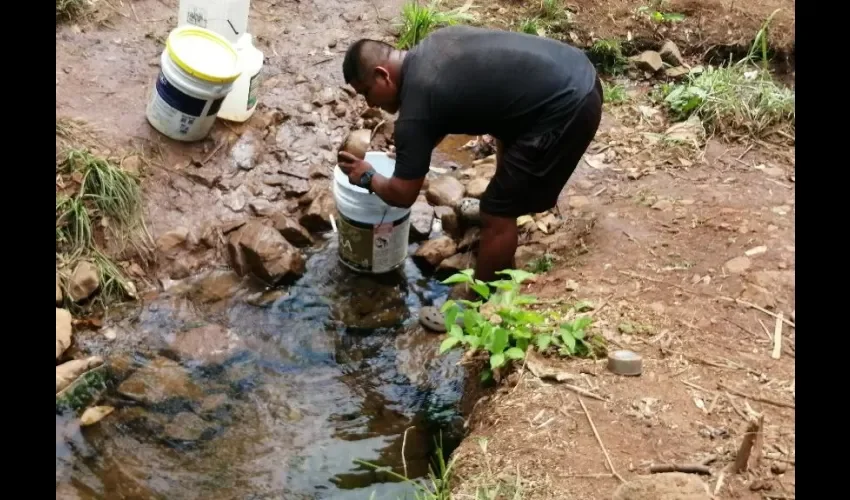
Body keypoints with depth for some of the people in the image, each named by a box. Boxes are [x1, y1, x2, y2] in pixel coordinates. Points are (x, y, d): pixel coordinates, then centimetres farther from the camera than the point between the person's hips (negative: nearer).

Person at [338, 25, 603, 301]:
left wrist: (368, 177, 15)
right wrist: (411, 148, 26)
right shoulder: (435, 42, 12)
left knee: (496, 215, 4)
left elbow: (403, 195, -5)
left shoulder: (416, 108, -12)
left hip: (565, 109, -10)